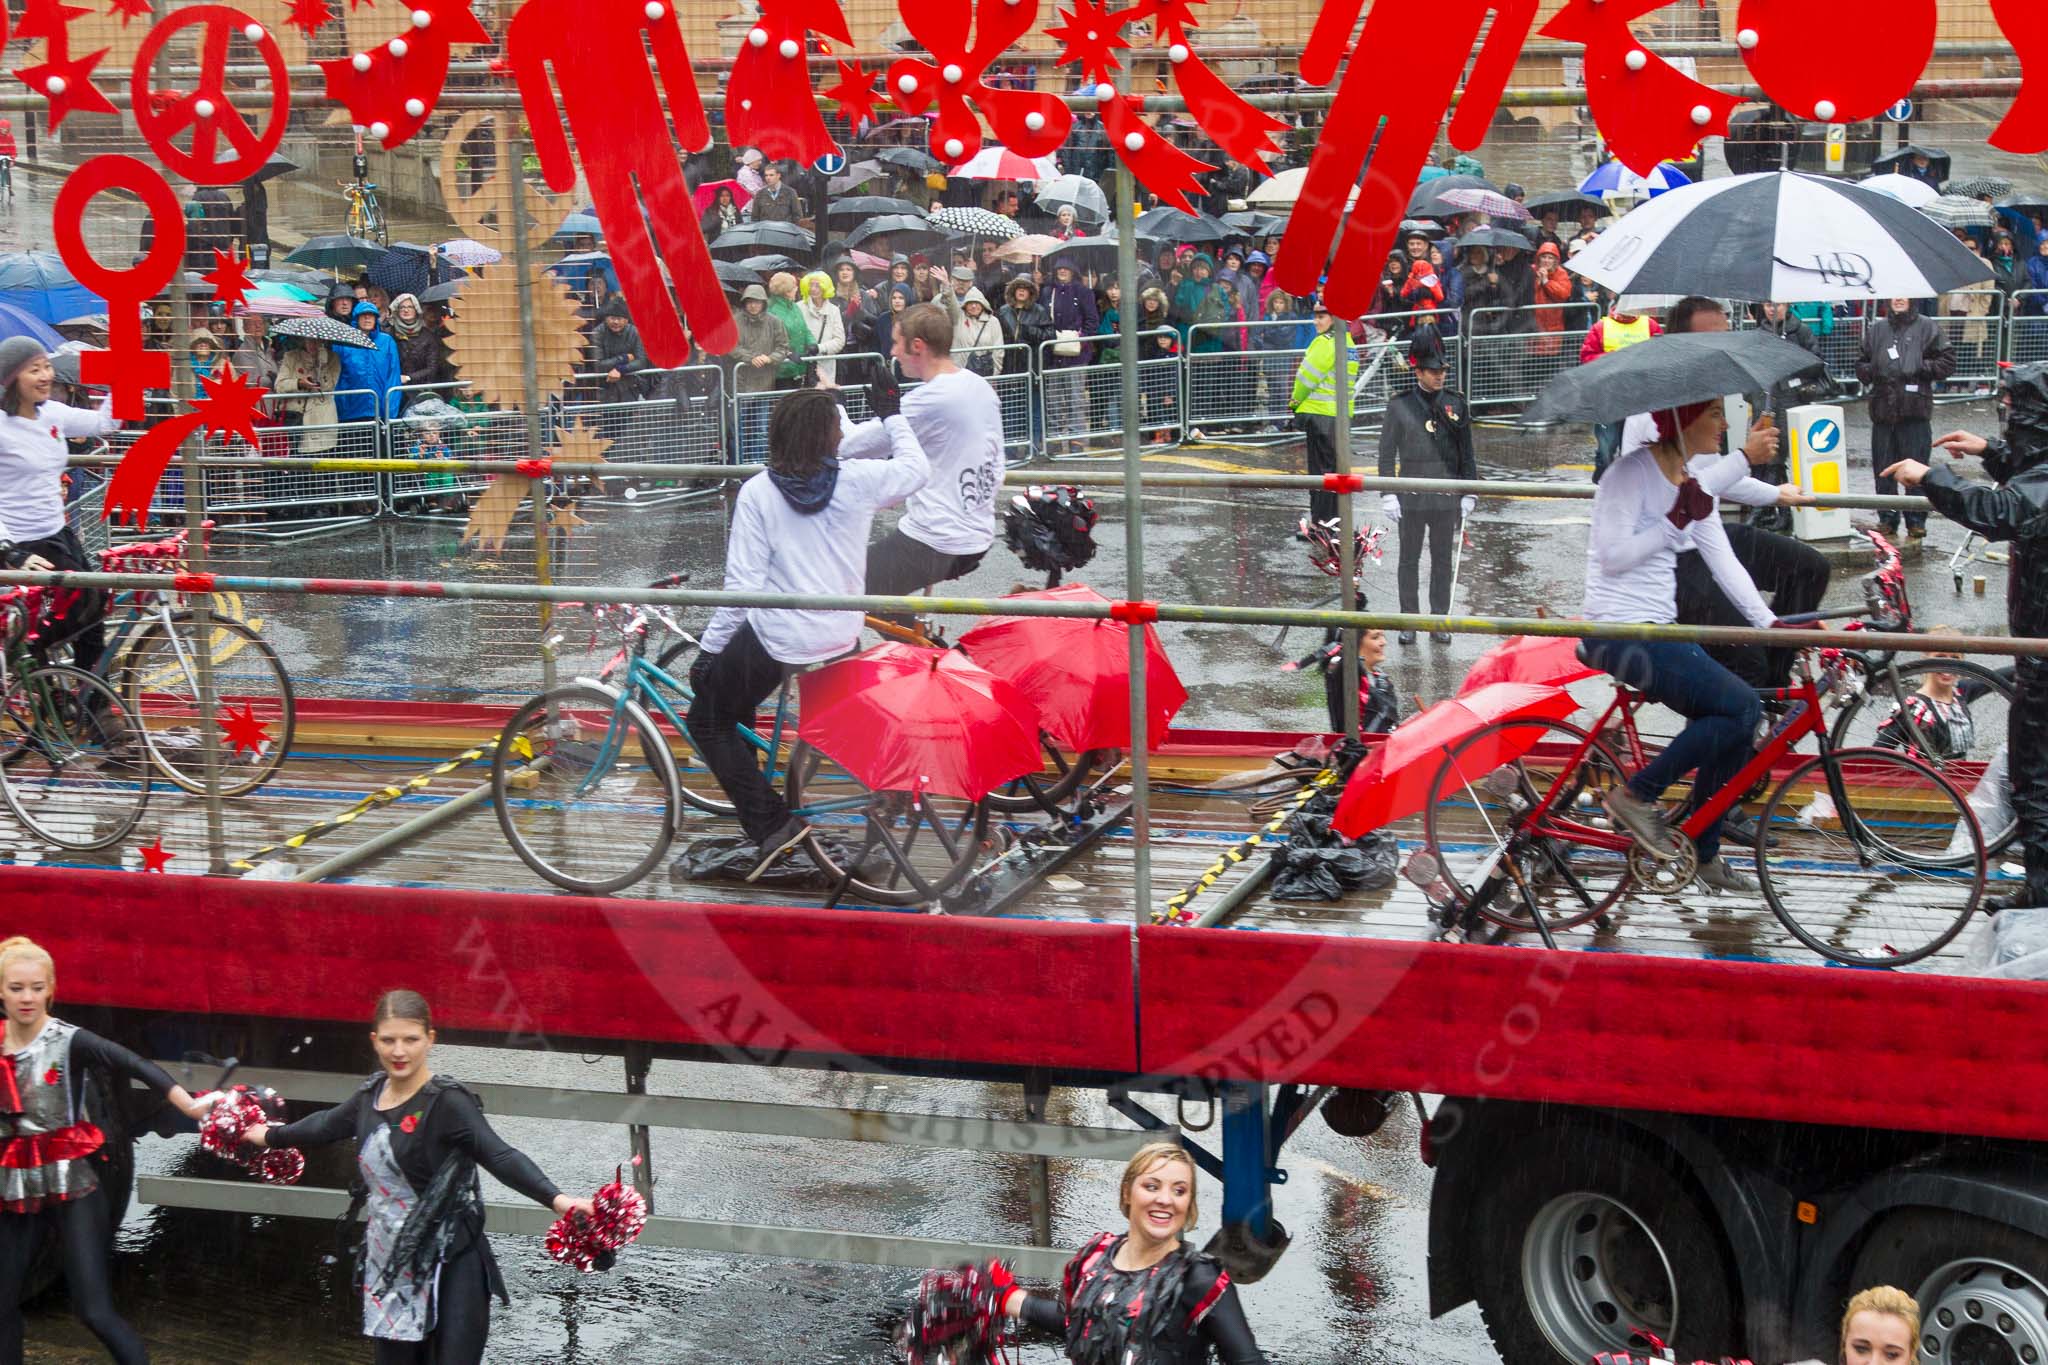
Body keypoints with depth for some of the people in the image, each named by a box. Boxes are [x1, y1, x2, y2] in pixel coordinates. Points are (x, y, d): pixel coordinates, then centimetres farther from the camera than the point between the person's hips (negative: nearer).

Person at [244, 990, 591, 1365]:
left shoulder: (447, 1101, -15)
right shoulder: (371, 1095, 5)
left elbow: (500, 1156, -27)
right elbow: (325, 1126, 26)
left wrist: (555, 1199, -44)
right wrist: (269, 1135, 45)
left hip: (450, 1269, -7)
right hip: (388, 1270, 7)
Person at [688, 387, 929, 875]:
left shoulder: (757, 492, -13)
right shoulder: (859, 479, -7)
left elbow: (742, 586, -14)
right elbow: (917, 468, 14)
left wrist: (709, 649, -5)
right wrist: (891, 415, 28)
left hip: (777, 642, -5)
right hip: (842, 638, 5)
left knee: (706, 720, 16)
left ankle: (772, 824, 3)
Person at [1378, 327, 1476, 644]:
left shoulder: (1456, 404, 4)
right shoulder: (1400, 406, -3)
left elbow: (1467, 452, 8)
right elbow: (1386, 452, -1)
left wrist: (1469, 493, 4)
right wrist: (1387, 495, -6)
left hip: (1447, 498, 2)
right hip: (1411, 498, -2)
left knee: (1443, 561, 8)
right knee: (1409, 560, 6)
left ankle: (1439, 621, 17)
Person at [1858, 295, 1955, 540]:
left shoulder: (1928, 328, 4)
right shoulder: (1876, 329, 14)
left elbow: (1947, 362, 3)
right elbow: (1861, 363, 21)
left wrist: (1920, 369, -9)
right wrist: (1870, 372, 0)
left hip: (1915, 410, -4)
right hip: (1882, 409, 4)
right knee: (1883, 469, 6)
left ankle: (1916, 522, 3)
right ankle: (1887, 520, 15)